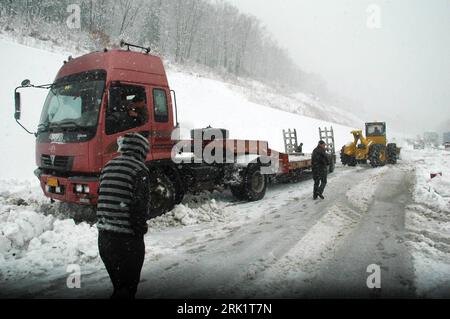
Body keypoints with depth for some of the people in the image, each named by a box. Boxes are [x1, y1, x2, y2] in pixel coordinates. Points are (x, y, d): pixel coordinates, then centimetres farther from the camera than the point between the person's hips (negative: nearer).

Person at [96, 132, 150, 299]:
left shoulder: (108, 166, 11)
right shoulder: (139, 169, -11)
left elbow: (102, 197, 15)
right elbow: (139, 206, -17)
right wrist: (140, 231, -6)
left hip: (104, 237, 8)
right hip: (127, 239, -7)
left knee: (119, 285, 22)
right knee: (127, 287, 4)